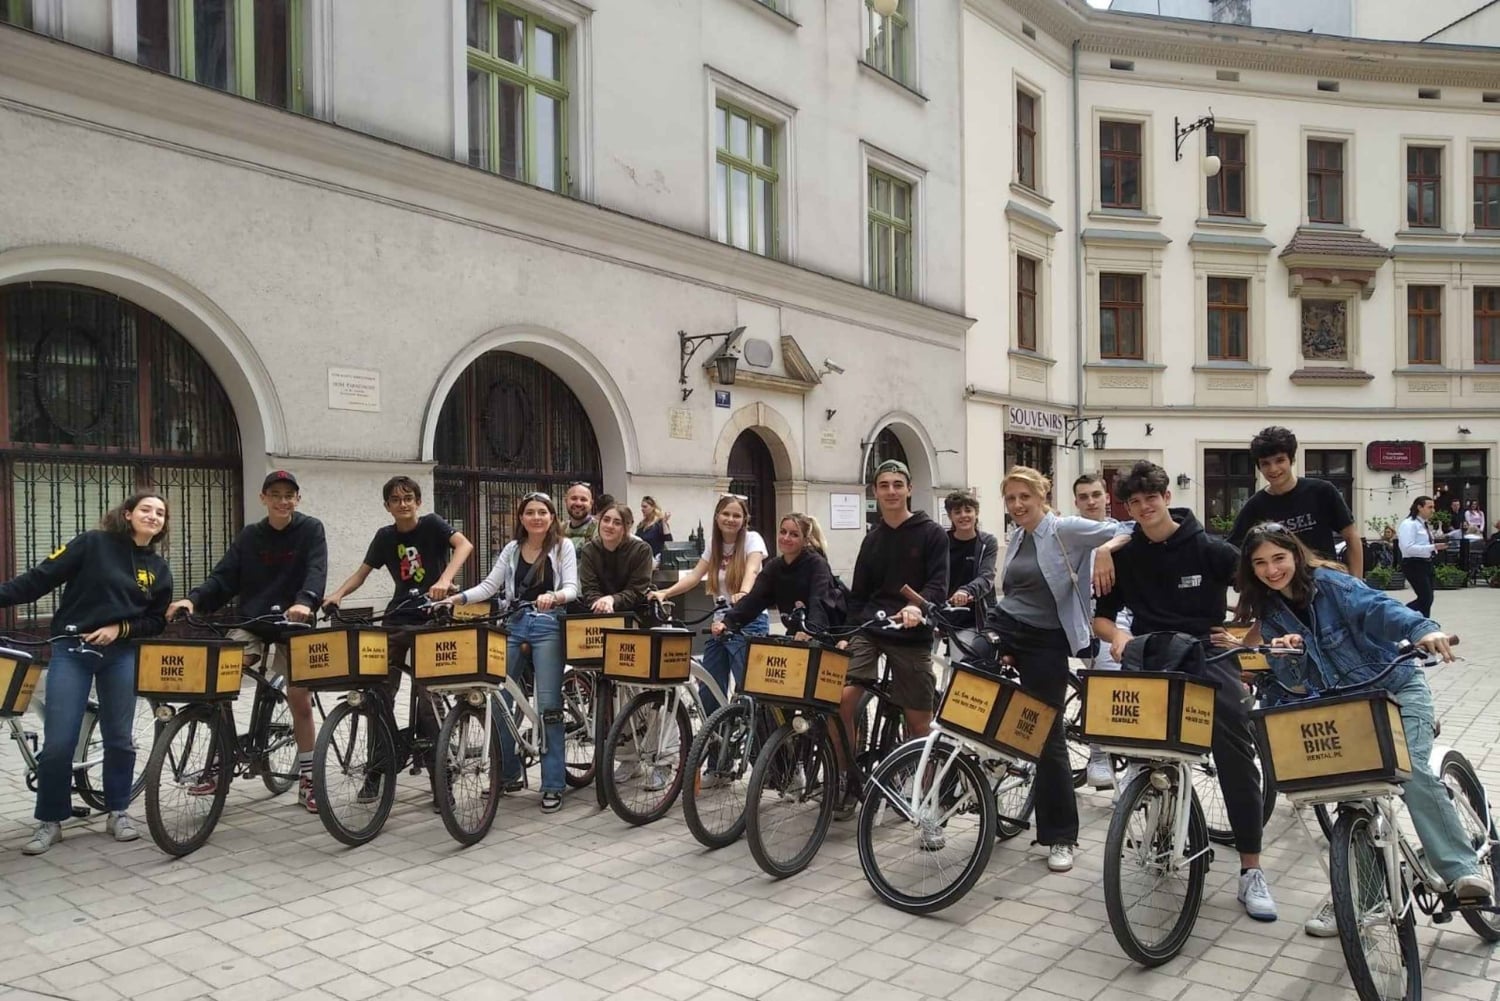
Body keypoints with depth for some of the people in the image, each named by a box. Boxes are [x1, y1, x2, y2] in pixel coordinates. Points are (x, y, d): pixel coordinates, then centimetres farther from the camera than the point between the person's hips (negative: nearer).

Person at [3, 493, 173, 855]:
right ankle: (49, 820, 13)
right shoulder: (94, 543, -4)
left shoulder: (159, 569, 8)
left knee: (119, 739, 7)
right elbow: (41, 578, -7)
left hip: (121, 655, 3)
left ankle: (118, 812, 22)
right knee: (58, 743, -4)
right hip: (71, 651, -3)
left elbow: (156, 622, 8)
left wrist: (119, 628, -9)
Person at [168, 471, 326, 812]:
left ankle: (308, 781, 16)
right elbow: (223, 577, -3)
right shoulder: (249, 536, 5)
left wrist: (305, 601, -40)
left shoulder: (311, 530, -5)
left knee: (301, 705, 1)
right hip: (250, 625, 2)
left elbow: (316, 571, -20)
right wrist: (193, 599, -22)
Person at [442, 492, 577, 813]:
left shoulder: (563, 546, 2)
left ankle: (553, 786, 2)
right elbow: (489, 585, 7)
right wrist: (458, 598, -9)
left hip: (547, 626, -4)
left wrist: (553, 597, -29)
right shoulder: (512, 549, 13)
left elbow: (571, 588, -8)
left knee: (548, 705, -5)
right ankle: (509, 773, 23)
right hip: (514, 625, 4)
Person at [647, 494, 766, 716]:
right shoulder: (714, 544, 9)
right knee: (708, 692, 8)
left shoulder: (752, 540, -7)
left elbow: (751, 571, -26)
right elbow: (694, 575, 1)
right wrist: (665, 593, -14)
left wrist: (743, 593, -47)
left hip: (748, 623, -6)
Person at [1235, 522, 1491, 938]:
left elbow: (1378, 607, -33)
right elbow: (1290, 681, -7)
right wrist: (1287, 655, -30)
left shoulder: (1330, 583, -15)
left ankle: (1464, 873, -16)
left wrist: (1422, 628, -52)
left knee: (1412, 773, -24)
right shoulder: (1269, 614, -3)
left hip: (1396, 689, -4)